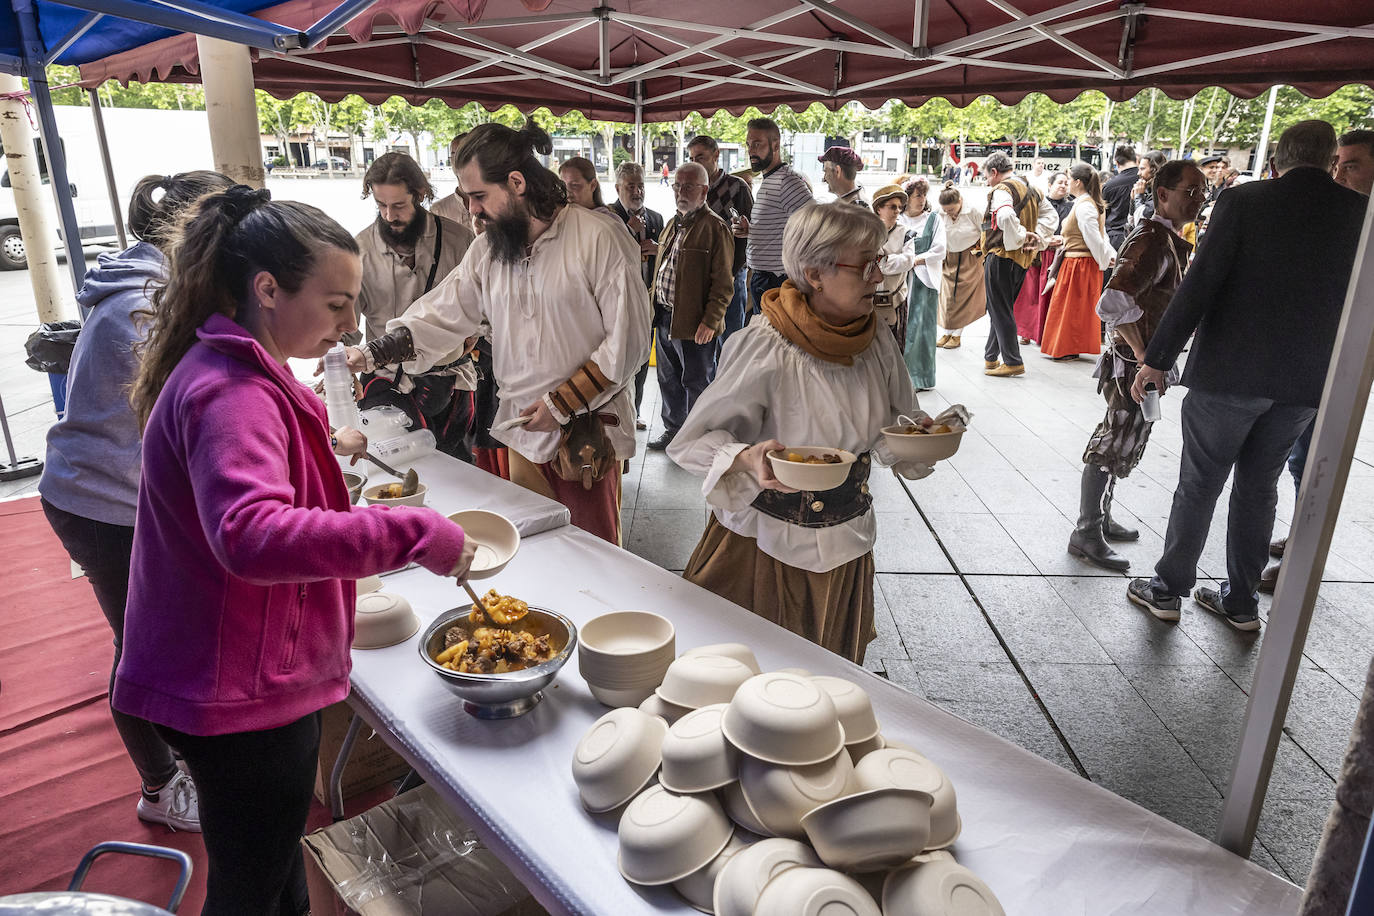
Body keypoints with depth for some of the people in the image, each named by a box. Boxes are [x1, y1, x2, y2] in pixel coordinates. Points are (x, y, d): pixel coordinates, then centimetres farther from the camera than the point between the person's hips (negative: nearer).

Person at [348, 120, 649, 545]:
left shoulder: (600, 239, -12)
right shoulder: (488, 247, 6)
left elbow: (628, 339, -13)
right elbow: (442, 313, 5)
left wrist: (564, 403, -14)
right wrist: (371, 353, -7)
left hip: (589, 431, -5)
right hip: (524, 429, 5)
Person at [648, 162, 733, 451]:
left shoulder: (715, 228, -11)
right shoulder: (672, 225, 15)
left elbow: (723, 283, -16)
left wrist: (710, 321, -20)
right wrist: (653, 305, 15)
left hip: (695, 323, -8)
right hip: (665, 317, 8)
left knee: (696, 383, 4)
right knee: (668, 379, 18)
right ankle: (673, 430, 33)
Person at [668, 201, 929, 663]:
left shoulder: (875, 340, -4)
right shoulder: (763, 348, -23)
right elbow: (696, 439, -19)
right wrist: (748, 460, -38)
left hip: (845, 549, 6)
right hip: (764, 547, -5)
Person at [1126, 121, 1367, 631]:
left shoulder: (1245, 201, -9)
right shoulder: (1358, 214, 2)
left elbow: (1199, 286, -14)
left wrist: (1158, 358, -10)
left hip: (1230, 372, -4)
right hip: (1307, 381, 4)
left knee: (1199, 484, 8)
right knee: (1259, 487, 15)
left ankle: (1168, 589, 18)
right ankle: (1240, 601, 24)